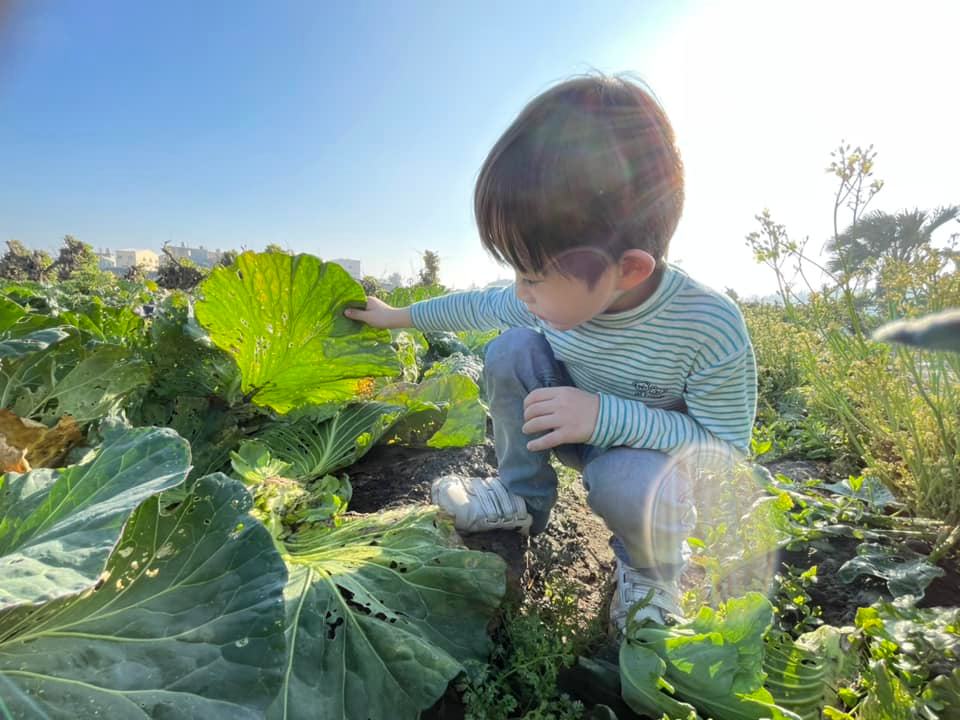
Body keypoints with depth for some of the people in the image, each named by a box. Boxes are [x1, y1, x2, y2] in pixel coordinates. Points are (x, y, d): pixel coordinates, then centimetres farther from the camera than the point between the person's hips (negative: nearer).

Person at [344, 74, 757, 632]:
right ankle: (523, 496, 1)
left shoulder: (711, 328, -35)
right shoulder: (563, 291, -21)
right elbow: (483, 306, -2)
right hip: (585, 430, 4)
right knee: (513, 350, -19)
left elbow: (729, 446, -27)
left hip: (662, 447, -4)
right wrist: (398, 316, 8)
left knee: (629, 484, -39)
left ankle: (652, 572, -1)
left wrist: (606, 414, -41)